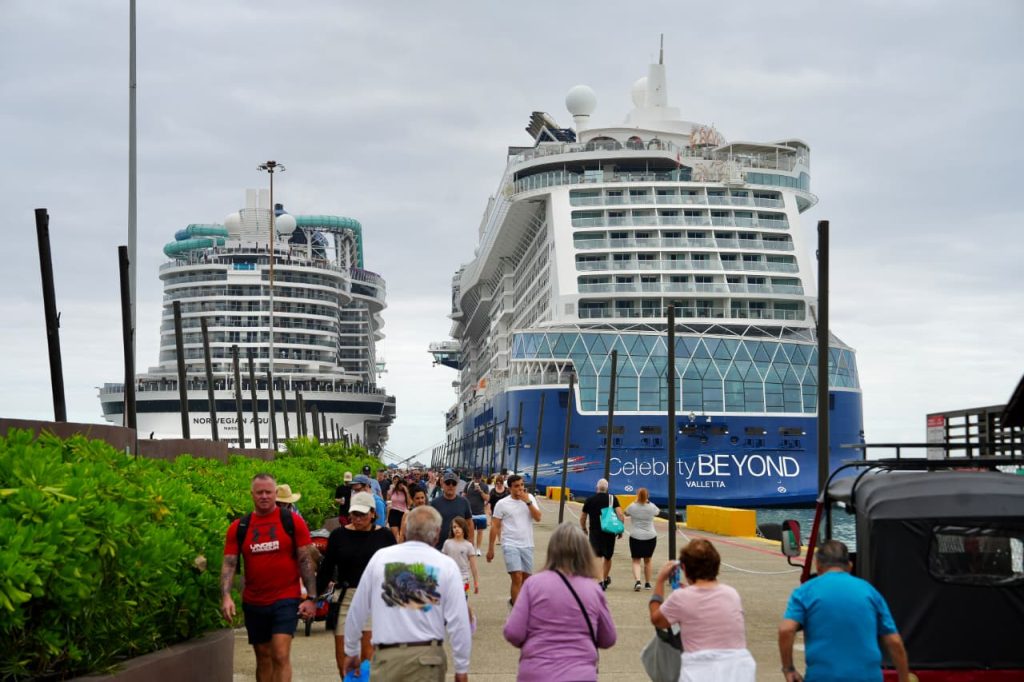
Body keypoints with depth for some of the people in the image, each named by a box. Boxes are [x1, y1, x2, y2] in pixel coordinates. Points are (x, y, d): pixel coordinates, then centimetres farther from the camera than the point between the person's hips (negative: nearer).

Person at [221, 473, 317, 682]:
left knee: (281, 655, -13)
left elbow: (306, 561, -2)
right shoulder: (239, 527, 3)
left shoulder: (293, 522, -3)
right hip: (253, 602, 3)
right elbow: (229, 563, 0)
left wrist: (311, 598, -7)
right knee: (263, 657, 13)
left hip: (286, 599, -3)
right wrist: (226, 596, -15)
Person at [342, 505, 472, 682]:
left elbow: (357, 610, 12)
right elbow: (458, 620, -3)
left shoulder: (380, 557, 6)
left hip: (386, 656, 1)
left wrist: (350, 651, 26)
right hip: (427, 655, -1)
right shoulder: (446, 565, 0)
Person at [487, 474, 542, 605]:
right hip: (511, 545, -4)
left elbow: (538, 518, -5)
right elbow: (494, 527, -1)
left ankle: (514, 601, 38)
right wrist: (490, 549, 0)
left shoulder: (530, 498, 4)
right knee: (517, 578, -15)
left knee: (526, 578, 14)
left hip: (527, 545, 4)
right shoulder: (502, 504, -5)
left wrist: (528, 502, -15)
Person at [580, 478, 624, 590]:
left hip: (595, 532, -1)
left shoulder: (590, 500, 2)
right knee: (608, 557, 18)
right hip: (609, 532, 1)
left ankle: (601, 580, -26)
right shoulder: (612, 498, -1)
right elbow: (620, 514, -12)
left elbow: (582, 518, 9)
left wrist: (584, 529, 26)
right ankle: (606, 579, 35)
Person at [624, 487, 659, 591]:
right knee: (647, 560, 15)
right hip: (650, 537, 2)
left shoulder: (632, 507, -8)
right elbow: (657, 512, 17)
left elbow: (626, 513, 12)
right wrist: (648, 502, 25)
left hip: (636, 537, -2)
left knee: (636, 561, 2)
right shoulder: (652, 507, -5)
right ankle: (647, 583, 23)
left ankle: (637, 581, -19)